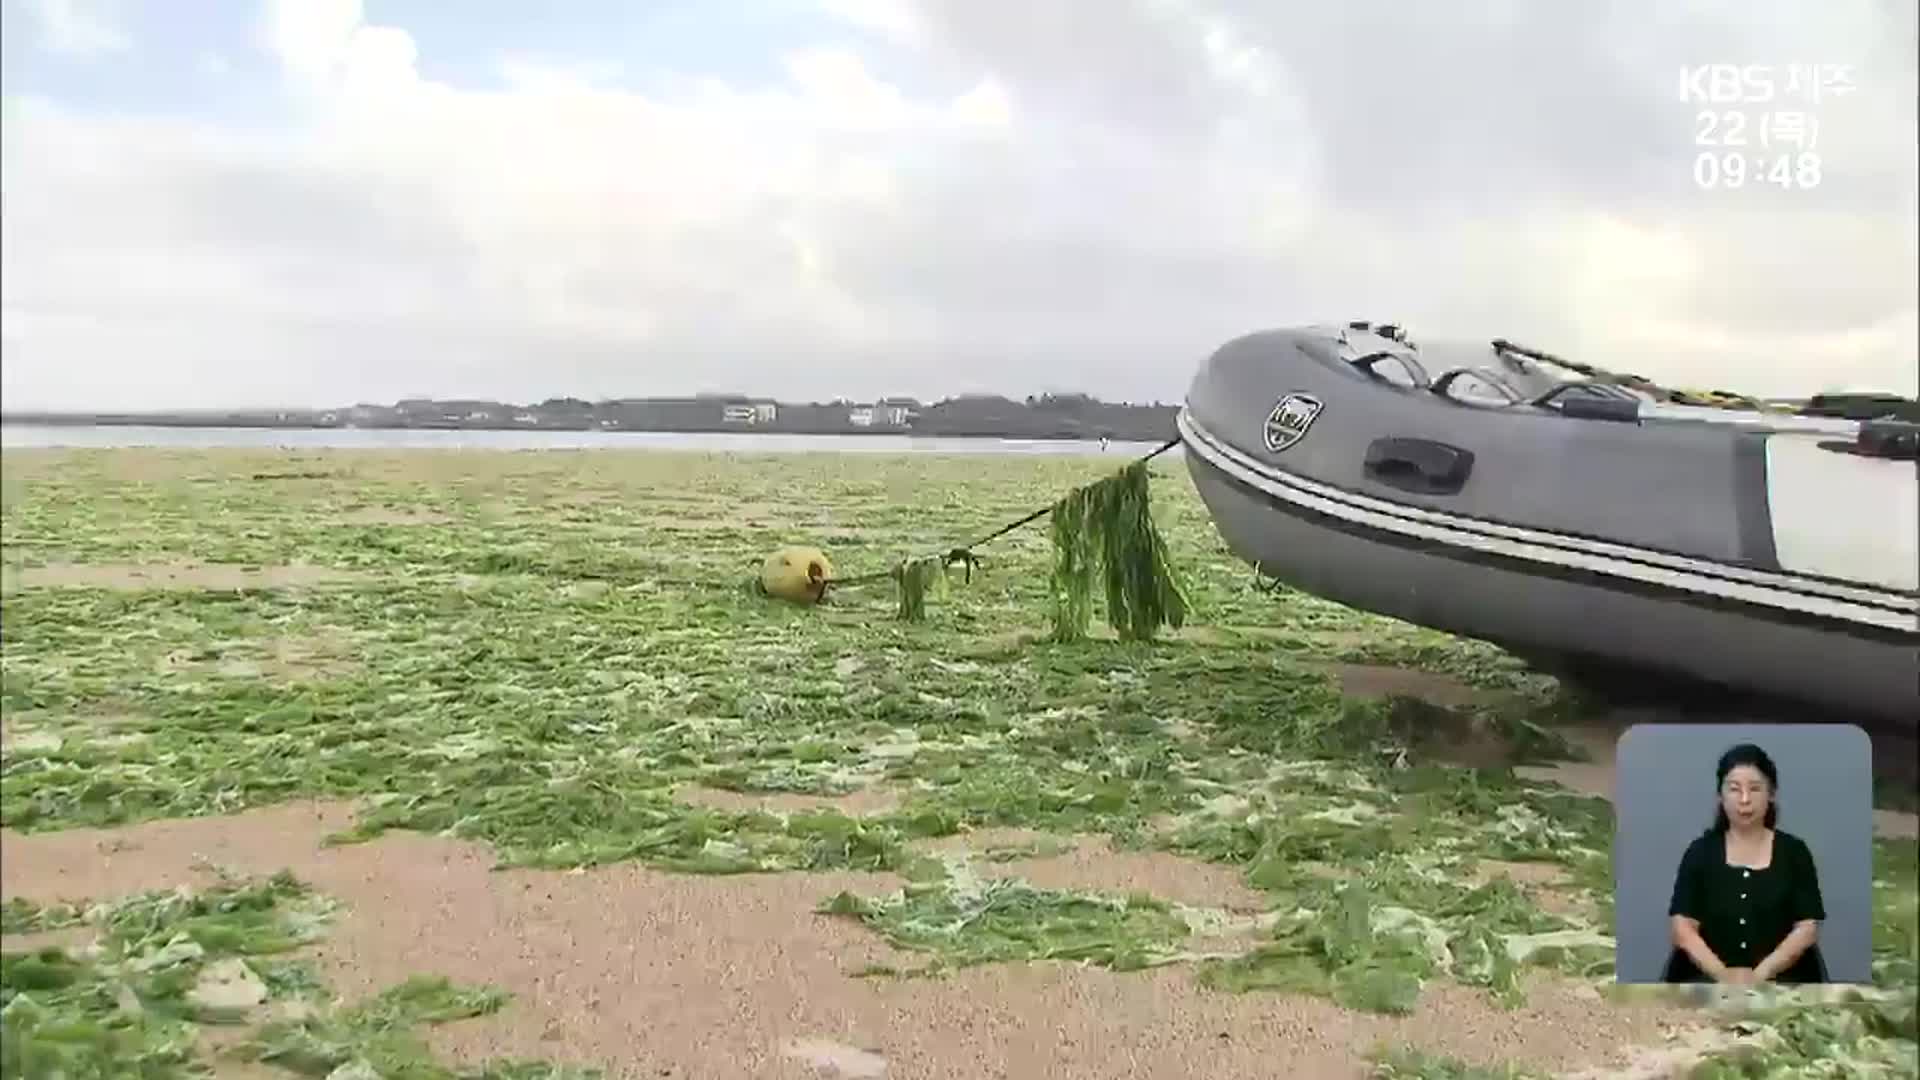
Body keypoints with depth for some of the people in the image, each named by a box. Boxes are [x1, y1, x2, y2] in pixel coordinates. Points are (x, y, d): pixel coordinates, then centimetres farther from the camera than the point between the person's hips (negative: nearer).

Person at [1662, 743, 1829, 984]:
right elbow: (1683, 926, -1)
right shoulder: (1701, 852, 7)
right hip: (1710, 978, 0)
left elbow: (1807, 928, 0)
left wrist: (1761, 973, -14)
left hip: (1778, 978, 1)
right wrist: (1722, 973, -16)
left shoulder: (1793, 852, 8)